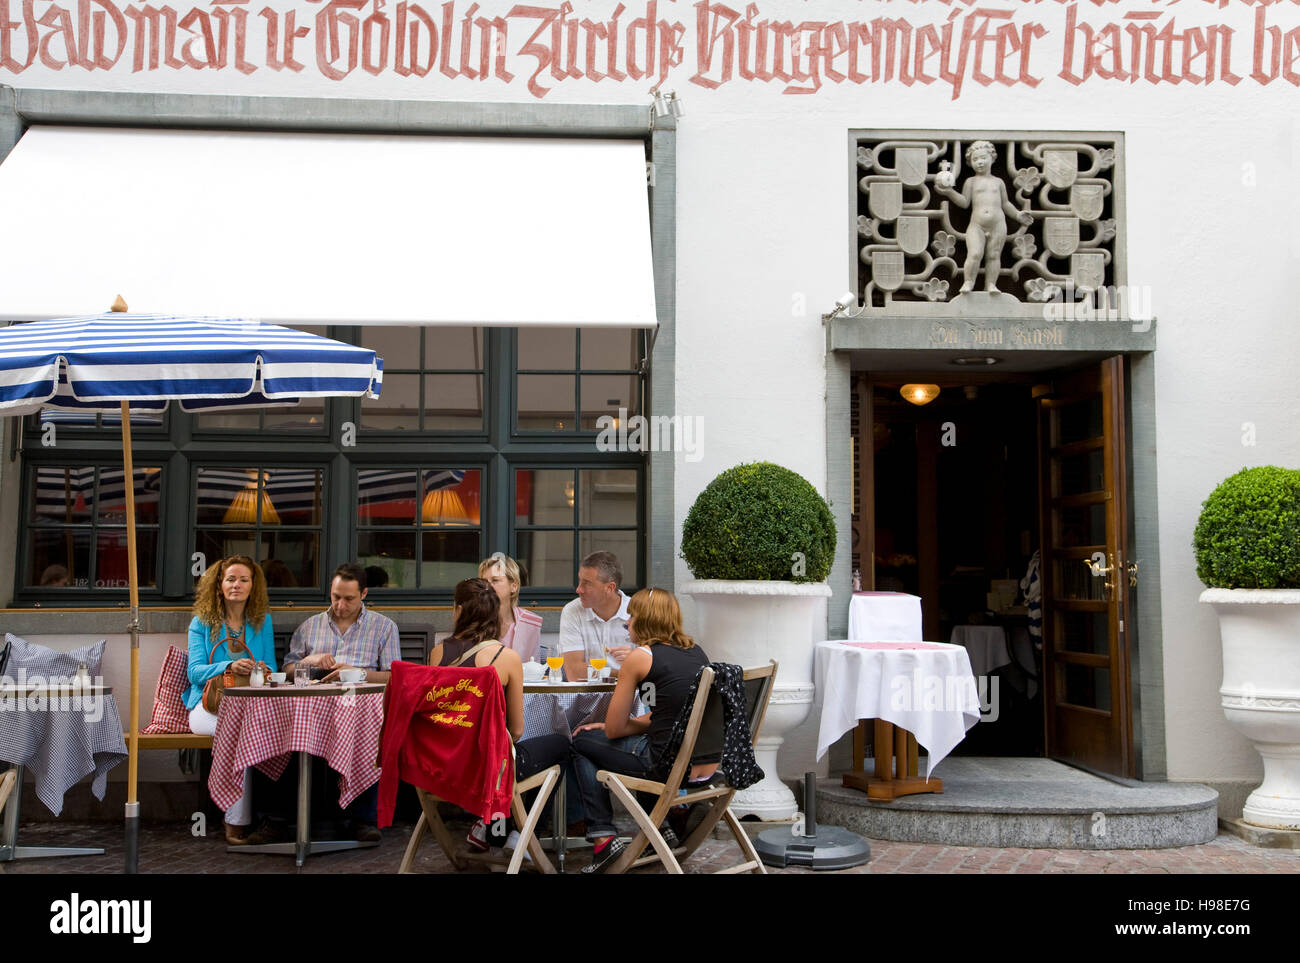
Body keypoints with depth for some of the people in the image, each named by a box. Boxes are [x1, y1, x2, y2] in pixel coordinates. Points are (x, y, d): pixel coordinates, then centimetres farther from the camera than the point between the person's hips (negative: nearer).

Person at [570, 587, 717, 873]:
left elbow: (614, 729, 0)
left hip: (674, 767, -7)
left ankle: (603, 836, 9)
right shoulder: (696, 651, 12)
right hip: (710, 766, 7)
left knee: (582, 742, 13)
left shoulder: (640, 657, -6)